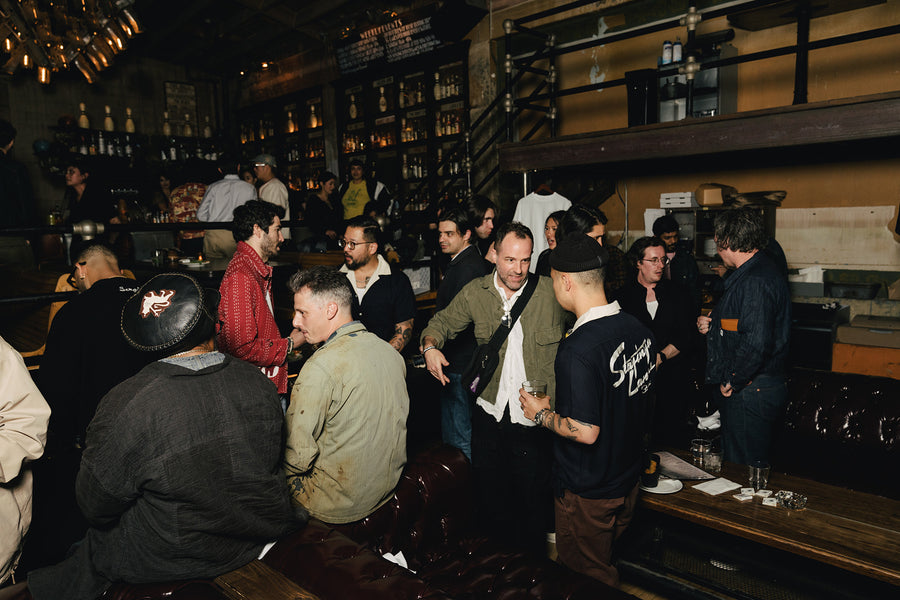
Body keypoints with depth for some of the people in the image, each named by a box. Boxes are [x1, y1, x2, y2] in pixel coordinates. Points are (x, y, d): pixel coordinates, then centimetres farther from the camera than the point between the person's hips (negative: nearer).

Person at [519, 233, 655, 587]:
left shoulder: (577, 351, -30)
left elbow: (585, 432, -29)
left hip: (587, 492, -8)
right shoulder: (638, 330, -4)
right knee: (611, 564, 28)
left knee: (588, 578, 15)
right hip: (628, 478, 8)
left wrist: (542, 414, -11)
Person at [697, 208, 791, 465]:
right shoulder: (758, 271, 13)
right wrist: (713, 325, 11)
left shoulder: (756, 281, -22)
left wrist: (732, 382, -18)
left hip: (749, 395, -11)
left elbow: (756, 343, -30)